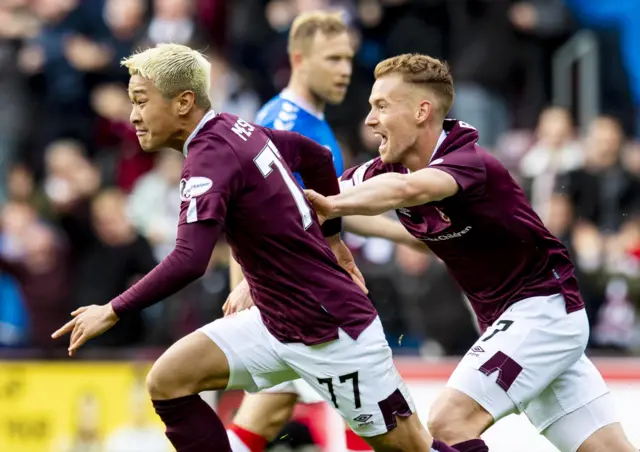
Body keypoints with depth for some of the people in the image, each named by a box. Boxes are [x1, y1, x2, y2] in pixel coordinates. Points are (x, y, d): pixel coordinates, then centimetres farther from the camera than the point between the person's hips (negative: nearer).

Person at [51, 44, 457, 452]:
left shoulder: (210, 157, -21)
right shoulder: (238, 130, 5)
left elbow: (189, 262, -32)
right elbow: (317, 157, 21)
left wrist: (112, 312, -23)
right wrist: (331, 235, 30)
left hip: (332, 333, -9)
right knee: (168, 381, -2)